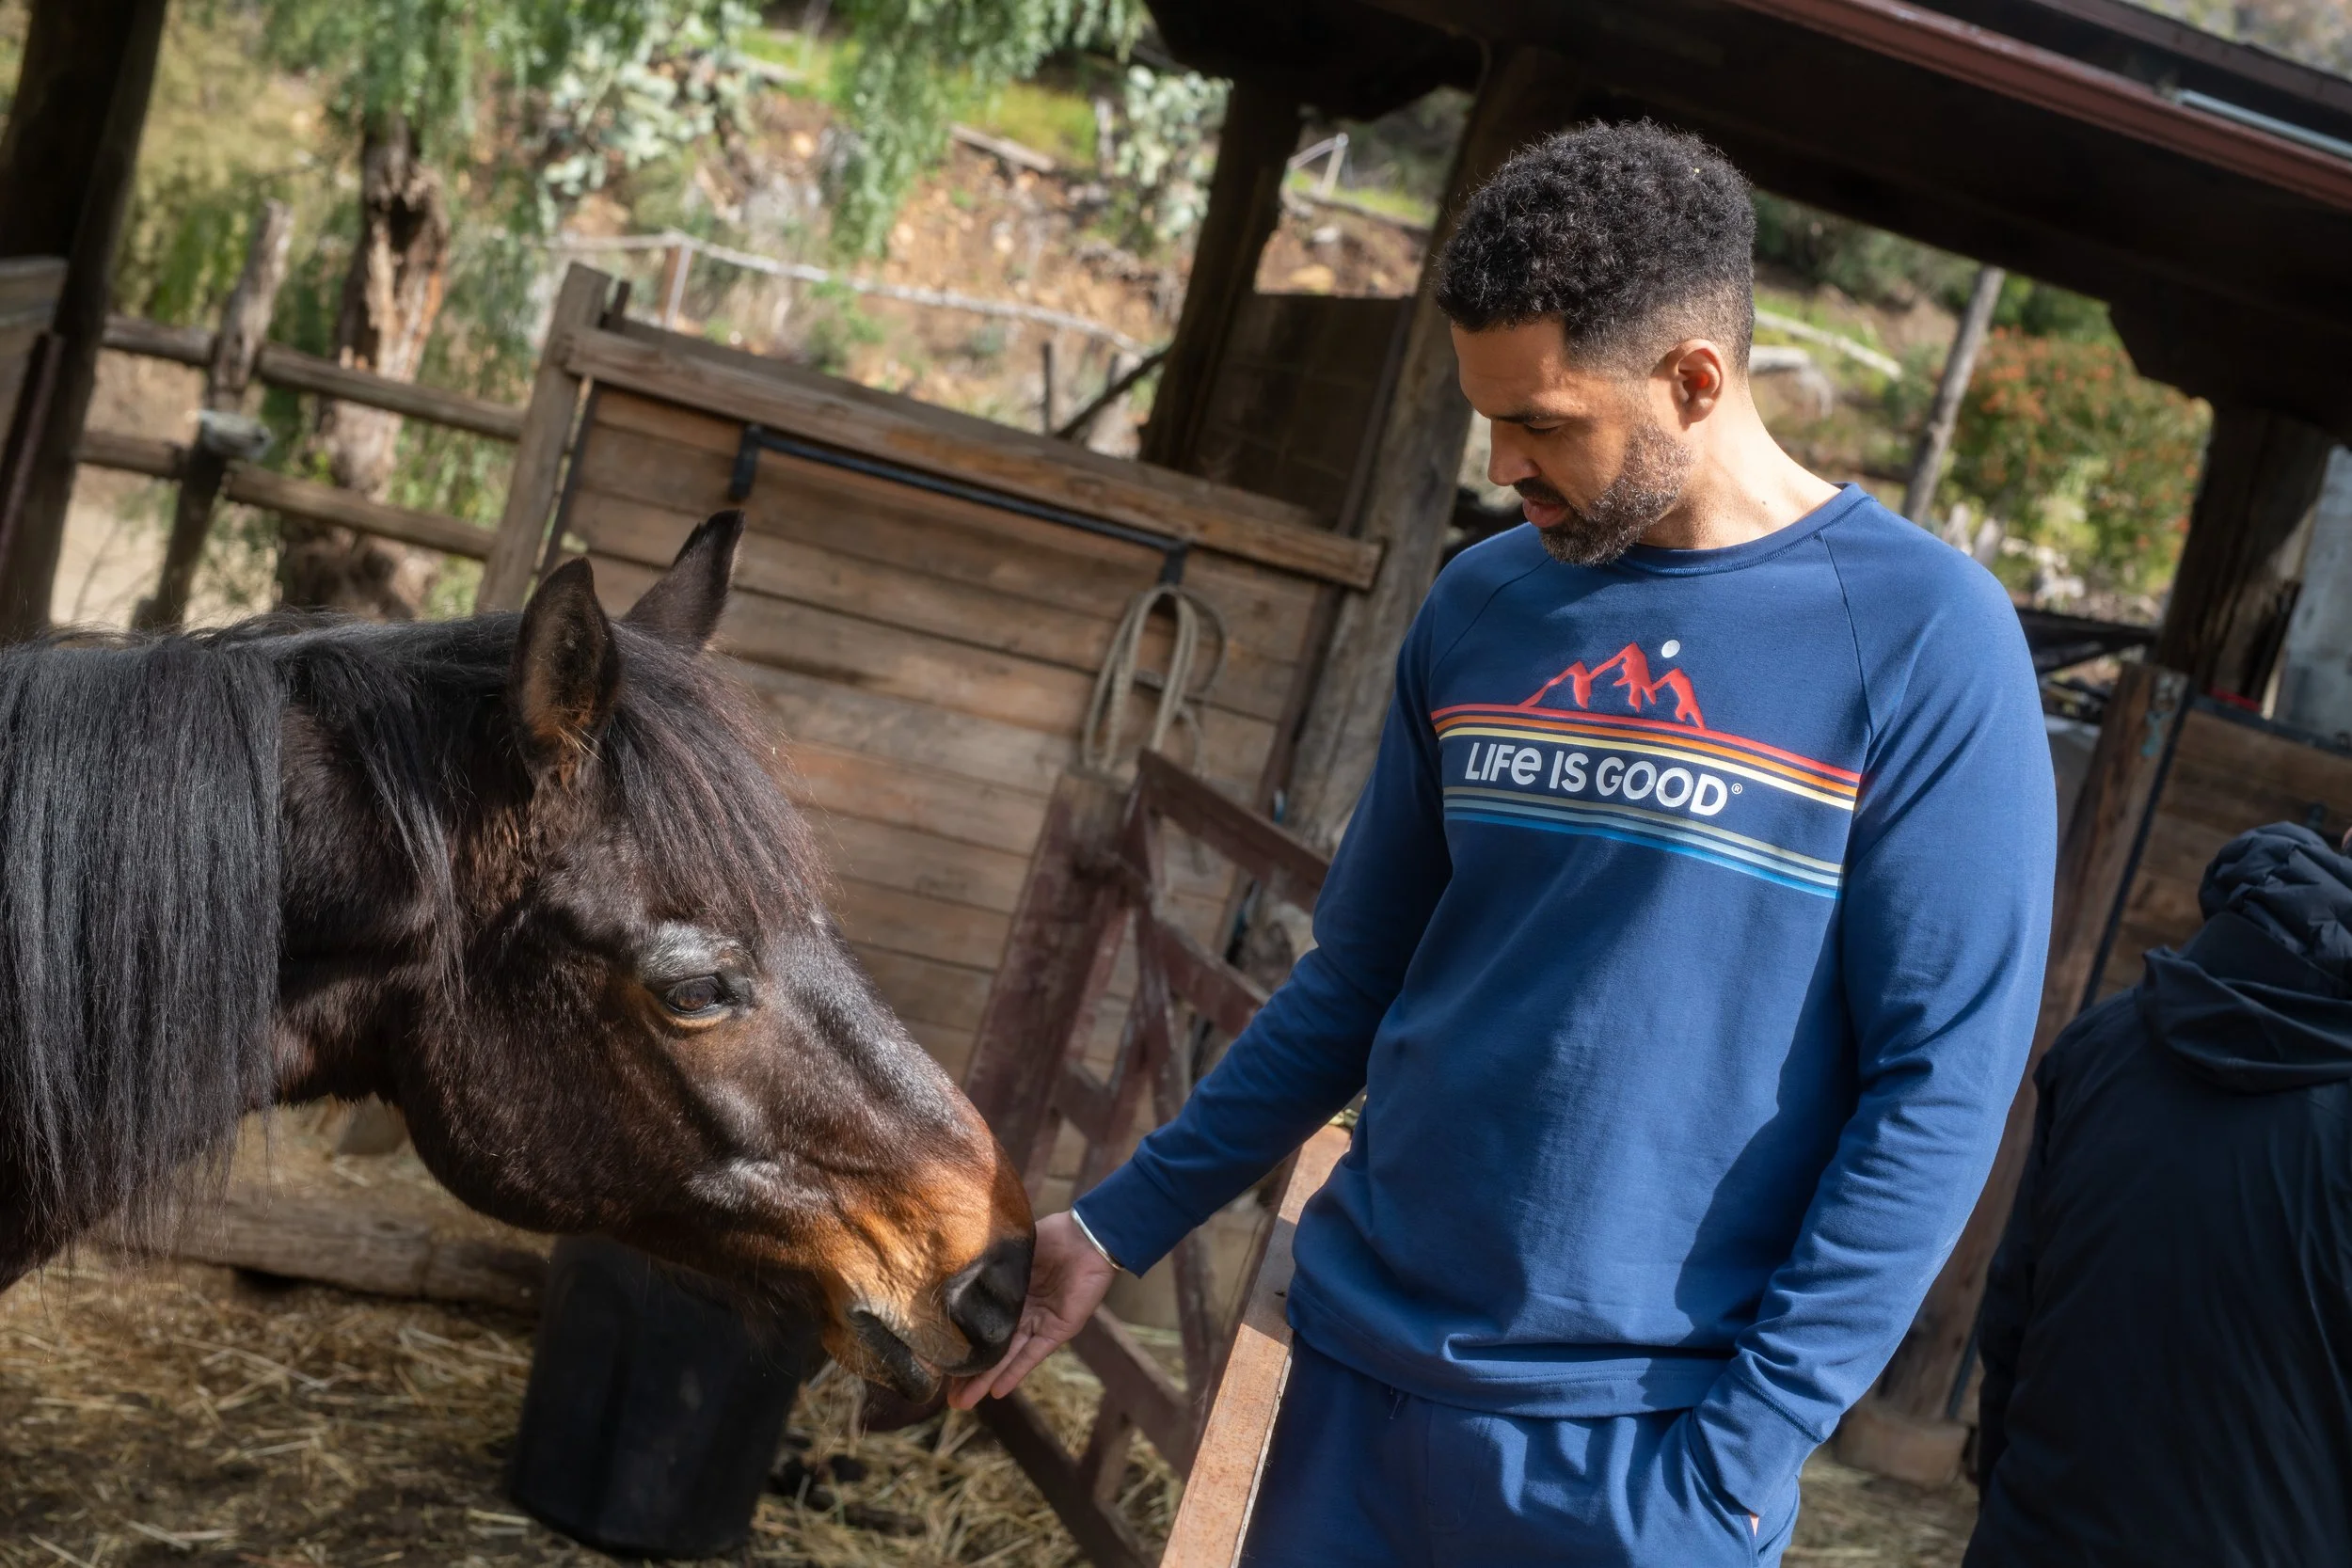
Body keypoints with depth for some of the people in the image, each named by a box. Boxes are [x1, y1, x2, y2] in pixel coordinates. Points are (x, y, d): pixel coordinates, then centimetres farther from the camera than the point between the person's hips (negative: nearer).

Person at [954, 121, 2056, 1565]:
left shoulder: (1921, 641, -10)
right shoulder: (1483, 605, 3)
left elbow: (1939, 1086, -11)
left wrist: (1746, 1452, -14)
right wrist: (1118, 1229, 9)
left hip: (1633, 1437, -4)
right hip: (1362, 1368, 4)